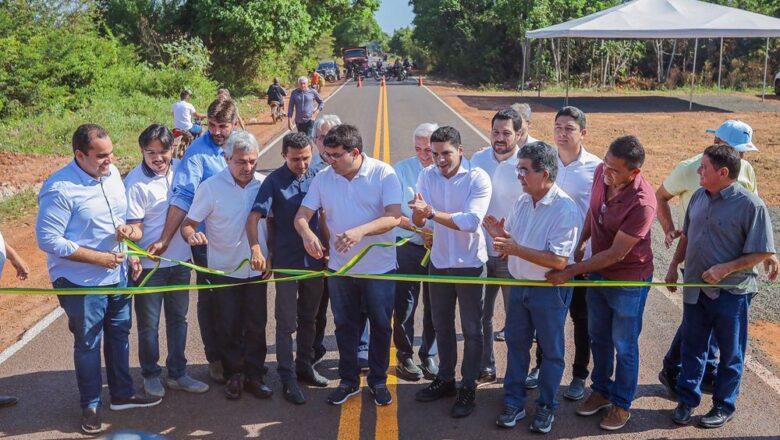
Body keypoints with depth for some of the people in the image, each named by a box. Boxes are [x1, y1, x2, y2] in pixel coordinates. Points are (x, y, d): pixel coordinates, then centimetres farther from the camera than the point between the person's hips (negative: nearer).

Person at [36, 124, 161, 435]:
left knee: (119, 335, 19)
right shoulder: (59, 189, -23)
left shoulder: (112, 173, -1)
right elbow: (48, 239, -22)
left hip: (117, 275, 7)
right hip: (81, 282, -7)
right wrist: (98, 258, -22)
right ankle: (90, 406, 28)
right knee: (88, 344, 9)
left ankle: (122, 394, 37)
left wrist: (126, 228, -8)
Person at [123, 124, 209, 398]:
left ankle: (177, 374, 32)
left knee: (178, 319, 17)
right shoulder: (135, 182, -18)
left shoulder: (180, 169, -4)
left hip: (180, 259, 5)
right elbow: (134, 226, -18)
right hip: (149, 264, -5)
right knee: (148, 323, 10)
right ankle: (151, 375, 30)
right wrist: (133, 255, -35)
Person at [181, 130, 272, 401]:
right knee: (229, 328, 10)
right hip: (225, 270, -2)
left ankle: (254, 375, 25)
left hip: (257, 269, 2)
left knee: (256, 326, 11)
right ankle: (234, 375, 27)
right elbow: (188, 223, -9)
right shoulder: (210, 187, -12)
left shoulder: (264, 184, -5)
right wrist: (191, 235, -31)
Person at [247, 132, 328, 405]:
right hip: (286, 261, -4)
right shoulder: (274, 181, -11)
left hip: (314, 258, 4)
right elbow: (253, 217, -19)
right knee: (286, 322, 3)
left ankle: (304, 366, 33)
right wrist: (256, 249, -34)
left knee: (308, 317, 17)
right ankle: (288, 378, 13)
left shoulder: (316, 178, 0)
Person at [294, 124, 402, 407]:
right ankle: (349, 380, 32)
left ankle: (378, 381, 29)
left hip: (379, 267, -3)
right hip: (340, 267, 3)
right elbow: (301, 216, -4)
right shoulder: (323, 179, -2)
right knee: (345, 326, 14)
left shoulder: (383, 174, -13)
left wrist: (361, 230, -39)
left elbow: (394, 217, -23)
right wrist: (307, 233, -28)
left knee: (381, 326, 11)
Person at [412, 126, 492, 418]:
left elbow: (470, 221, -28)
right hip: (439, 262, 5)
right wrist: (419, 213, -35)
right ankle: (445, 379, 35)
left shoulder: (478, 178, -17)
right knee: (441, 325, 18)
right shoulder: (427, 175, -4)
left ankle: (468, 388, 20)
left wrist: (432, 212, -33)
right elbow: (418, 222, -12)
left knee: (471, 329, 7)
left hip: (470, 263, -4)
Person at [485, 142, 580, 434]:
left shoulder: (565, 210, -21)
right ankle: (514, 401, 30)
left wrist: (517, 249, -31)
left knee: (551, 351, 10)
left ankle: (546, 406, 28)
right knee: (516, 344, 16)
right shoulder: (521, 203, 1)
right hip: (519, 286, 7)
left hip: (549, 291, -6)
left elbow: (558, 261, -26)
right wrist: (500, 235, -12)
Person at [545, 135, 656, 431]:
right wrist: (580, 243, 12)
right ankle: (602, 390, 42)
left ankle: (622, 404, 32)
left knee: (624, 346, 12)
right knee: (598, 336, 21)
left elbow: (616, 254, -28)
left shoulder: (642, 202, -32)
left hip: (629, 279, -6)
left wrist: (571, 271, -25)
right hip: (597, 271, 6)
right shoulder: (601, 173, -14)